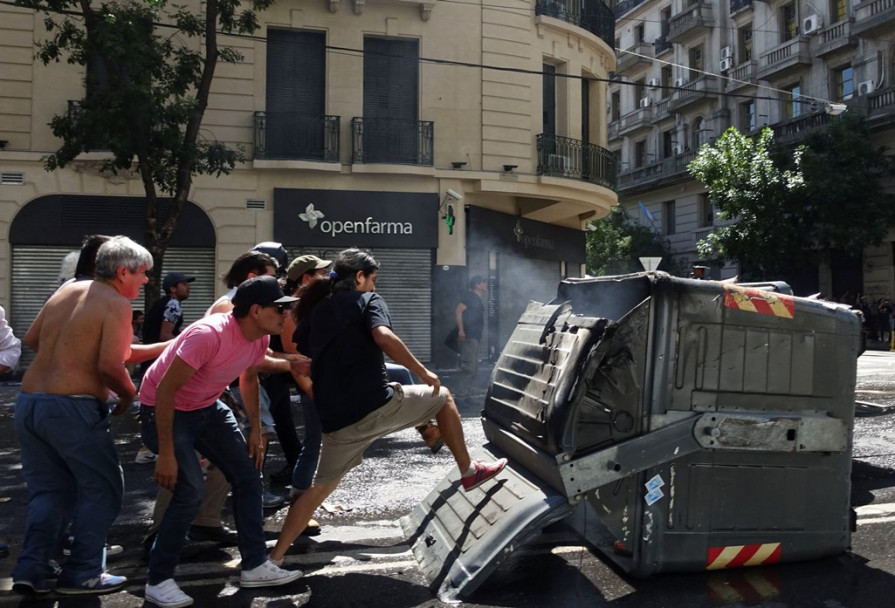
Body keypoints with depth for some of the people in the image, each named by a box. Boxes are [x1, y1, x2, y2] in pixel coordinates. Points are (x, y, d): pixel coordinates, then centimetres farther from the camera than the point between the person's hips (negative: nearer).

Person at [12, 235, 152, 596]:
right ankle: (82, 574, 12)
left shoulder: (66, 291, 13)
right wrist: (128, 394, -1)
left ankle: (31, 570, 15)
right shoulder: (116, 303, -10)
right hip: (72, 408, -8)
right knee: (101, 489, 8)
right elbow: (110, 366, -19)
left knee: (49, 490, 19)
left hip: (28, 403, 8)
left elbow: (32, 339, 21)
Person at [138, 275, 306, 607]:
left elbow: (249, 379, 13)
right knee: (190, 491, -19)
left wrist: (256, 430, 11)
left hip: (207, 408, 8)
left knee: (247, 475, 5)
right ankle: (158, 581, 0)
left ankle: (255, 566, 16)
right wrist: (166, 454, -29)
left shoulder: (260, 339, -8)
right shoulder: (209, 334, -33)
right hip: (164, 410, -8)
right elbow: (164, 390, -30)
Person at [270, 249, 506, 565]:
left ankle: (275, 558, 17)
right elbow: (383, 337, -19)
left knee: (320, 486, 19)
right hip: (376, 405, -5)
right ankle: (469, 472, 24)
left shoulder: (315, 311, 19)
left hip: (336, 419, 5)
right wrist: (424, 372, -11)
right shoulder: (366, 299, 1)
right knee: (441, 397, 18)